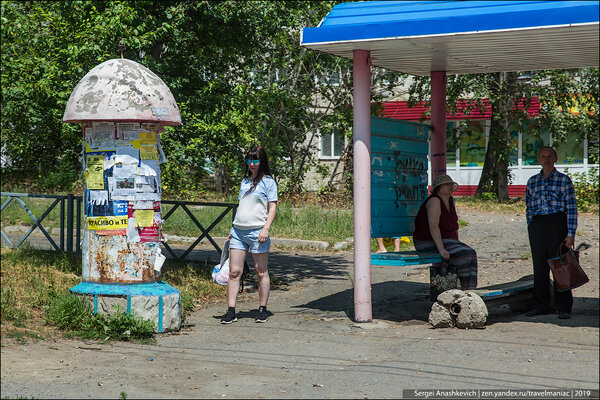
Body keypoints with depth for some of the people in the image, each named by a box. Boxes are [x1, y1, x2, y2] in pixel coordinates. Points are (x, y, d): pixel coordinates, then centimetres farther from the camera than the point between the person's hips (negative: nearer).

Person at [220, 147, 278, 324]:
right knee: (234, 271, 0)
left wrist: (266, 228, -16)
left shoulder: (268, 182, 0)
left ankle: (263, 309, 12)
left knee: (261, 272, 3)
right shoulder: (245, 181, 19)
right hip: (238, 231, 6)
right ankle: (231, 311, 2)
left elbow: (272, 206, -5)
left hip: (257, 231, -6)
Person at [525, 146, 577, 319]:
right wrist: (531, 229, 8)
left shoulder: (564, 180, 1)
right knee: (539, 265, 5)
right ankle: (542, 305, 13)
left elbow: (571, 209, -2)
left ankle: (564, 308, 2)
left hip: (557, 223, -4)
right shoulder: (532, 181, 13)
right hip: (537, 225, 4)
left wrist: (570, 234, -9)